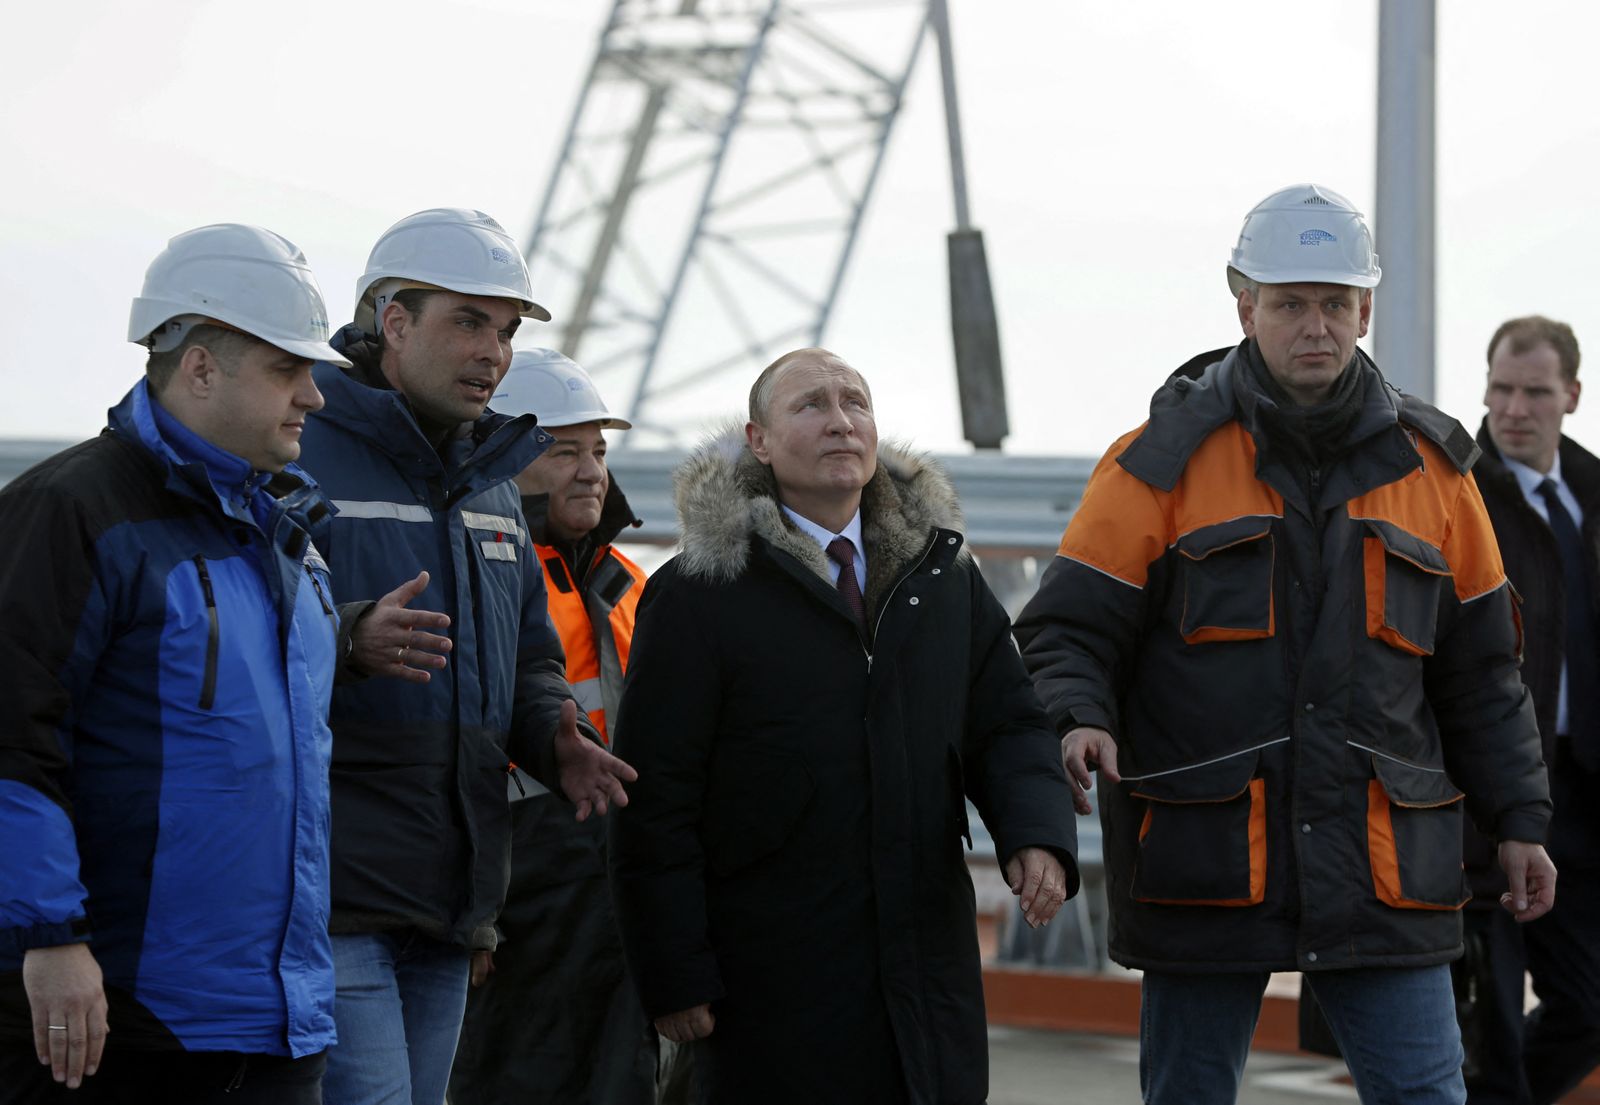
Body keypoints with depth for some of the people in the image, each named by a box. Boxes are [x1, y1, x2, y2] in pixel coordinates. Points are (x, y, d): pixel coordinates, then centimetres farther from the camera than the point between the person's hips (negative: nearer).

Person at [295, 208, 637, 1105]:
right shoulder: (296, 454, -7)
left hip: (447, 902, 8)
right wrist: (342, 642, -32)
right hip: (329, 897, -8)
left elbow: (529, 665, 29)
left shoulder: (493, 489, 21)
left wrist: (556, 739, 7)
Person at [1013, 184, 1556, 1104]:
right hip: (1203, 857, -2)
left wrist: (1519, 818, 12)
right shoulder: (1166, 461, -1)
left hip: (1383, 864, 2)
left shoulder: (1428, 466, 9)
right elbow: (1071, 625, 0)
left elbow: (1480, 666, 16)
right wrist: (1077, 720, -21)